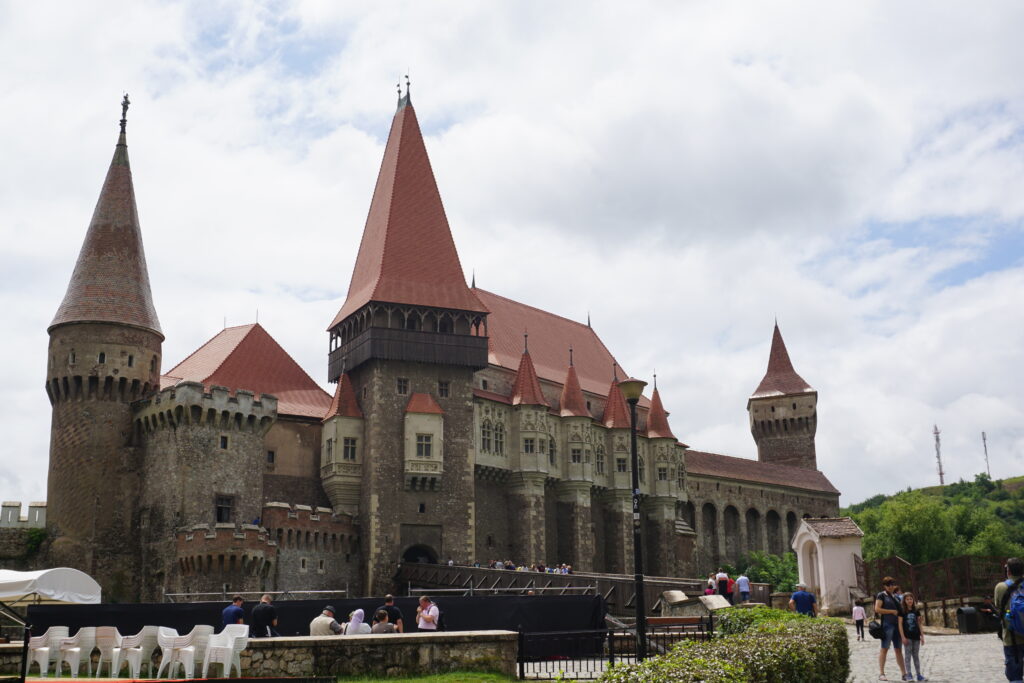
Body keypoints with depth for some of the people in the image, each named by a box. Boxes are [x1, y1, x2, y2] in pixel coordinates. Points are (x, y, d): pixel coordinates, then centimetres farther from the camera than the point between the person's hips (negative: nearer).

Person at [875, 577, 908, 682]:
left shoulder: (895, 597, 19)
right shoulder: (881, 595, -1)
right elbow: (877, 609, -12)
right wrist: (892, 611, -13)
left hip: (897, 625, 7)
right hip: (887, 624, -7)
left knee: (899, 649, 8)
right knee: (884, 649, -5)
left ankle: (903, 673, 11)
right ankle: (881, 673, -3)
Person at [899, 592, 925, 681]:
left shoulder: (916, 611, 9)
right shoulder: (902, 611, -3)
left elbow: (919, 624, 12)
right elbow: (900, 624, -6)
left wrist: (922, 636, 8)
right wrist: (903, 636, -12)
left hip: (916, 636, 4)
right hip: (907, 636, -4)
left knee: (916, 655, 9)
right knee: (907, 655, -2)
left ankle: (919, 675, 13)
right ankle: (908, 675, 1)